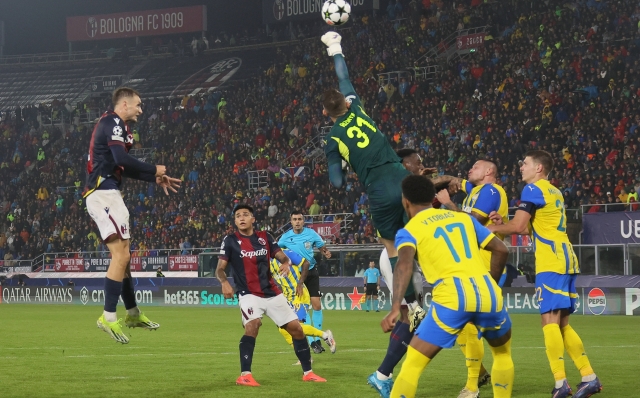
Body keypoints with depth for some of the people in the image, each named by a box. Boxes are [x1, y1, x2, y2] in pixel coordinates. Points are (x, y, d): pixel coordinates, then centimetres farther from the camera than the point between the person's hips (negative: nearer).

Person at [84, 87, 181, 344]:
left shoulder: (110, 124, 21)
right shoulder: (114, 123, -10)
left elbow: (122, 168, 27)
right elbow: (122, 160, -23)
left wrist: (155, 179, 23)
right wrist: (155, 170, -11)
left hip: (101, 194, 11)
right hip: (104, 194, -11)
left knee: (122, 255, 17)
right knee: (121, 254, -15)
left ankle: (132, 313, 28)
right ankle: (109, 317, -18)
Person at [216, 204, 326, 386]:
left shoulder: (264, 237, 6)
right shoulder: (230, 241, -3)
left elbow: (282, 257, 6)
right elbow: (220, 268, -5)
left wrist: (286, 263, -19)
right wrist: (224, 282, -27)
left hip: (272, 293, 4)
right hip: (249, 294, -4)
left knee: (296, 328, 4)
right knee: (253, 325, -31)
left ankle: (307, 373, 19)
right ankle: (244, 375, -27)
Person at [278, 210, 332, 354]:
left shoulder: (311, 233, -6)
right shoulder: (286, 237, -8)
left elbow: (322, 247, 6)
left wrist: (326, 252, -17)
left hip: (311, 272, 1)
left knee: (317, 305, -3)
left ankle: (317, 339, 11)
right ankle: (312, 342, -5)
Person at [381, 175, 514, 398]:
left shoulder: (409, 231, 11)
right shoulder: (463, 218, 25)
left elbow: (405, 265, -10)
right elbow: (501, 250, 23)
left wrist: (395, 308, -21)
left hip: (452, 297, -4)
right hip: (487, 291, 4)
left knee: (413, 364, 4)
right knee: (503, 352, 31)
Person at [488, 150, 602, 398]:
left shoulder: (533, 189, -4)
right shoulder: (554, 192, 22)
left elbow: (518, 227, -10)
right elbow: (529, 228, 23)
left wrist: (491, 229, 6)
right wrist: (502, 223, 11)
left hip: (551, 262, -9)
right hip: (566, 259, 9)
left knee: (550, 320, -13)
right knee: (561, 324, 12)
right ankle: (589, 378, 9)